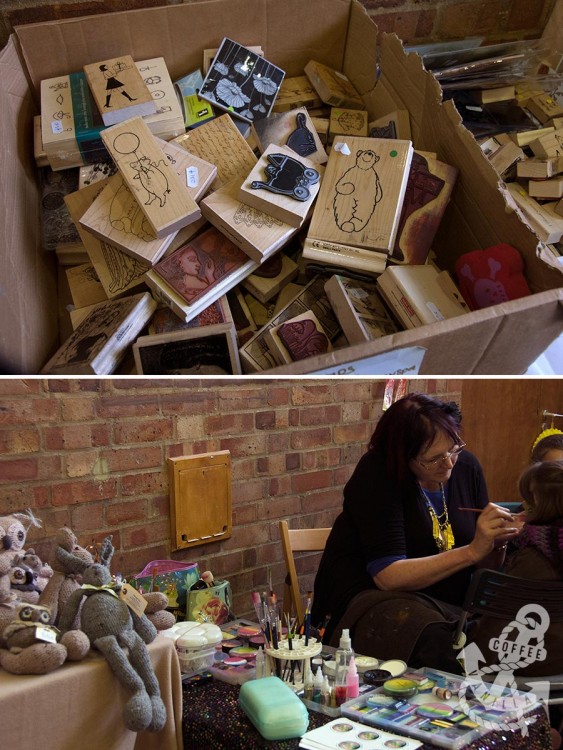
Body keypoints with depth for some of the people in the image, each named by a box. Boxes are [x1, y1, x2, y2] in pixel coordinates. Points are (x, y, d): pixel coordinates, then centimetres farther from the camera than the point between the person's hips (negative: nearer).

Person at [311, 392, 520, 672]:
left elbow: (484, 569, 10)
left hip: (449, 605, 6)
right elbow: (387, 575, -22)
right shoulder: (377, 474, -14)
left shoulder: (466, 467, 3)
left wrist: (495, 546, -14)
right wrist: (472, 551, -24)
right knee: (436, 647, -35)